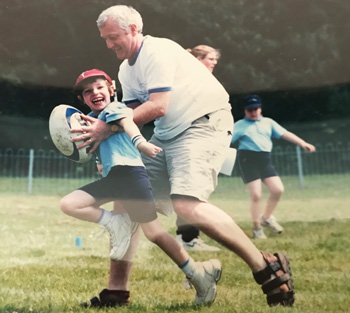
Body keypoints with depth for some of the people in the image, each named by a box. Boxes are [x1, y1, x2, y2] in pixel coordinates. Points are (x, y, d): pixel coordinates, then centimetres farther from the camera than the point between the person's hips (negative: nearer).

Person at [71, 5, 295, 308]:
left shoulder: (158, 51, -13)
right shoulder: (126, 70, 15)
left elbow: (157, 107, -23)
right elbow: (133, 115, 12)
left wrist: (109, 128, -18)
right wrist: (99, 130, -5)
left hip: (205, 123, -9)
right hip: (166, 135, 9)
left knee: (186, 204, -27)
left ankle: (268, 268, -14)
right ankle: (117, 286, 12)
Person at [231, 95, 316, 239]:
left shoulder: (268, 122, 16)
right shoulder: (240, 125, 5)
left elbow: (284, 134, 12)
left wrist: (302, 143, 4)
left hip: (265, 159, 4)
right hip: (248, 159, -4)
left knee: (278, 189, -5)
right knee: (256, 195, -9)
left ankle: (266, 217, 20)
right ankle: (257, 228, 9)